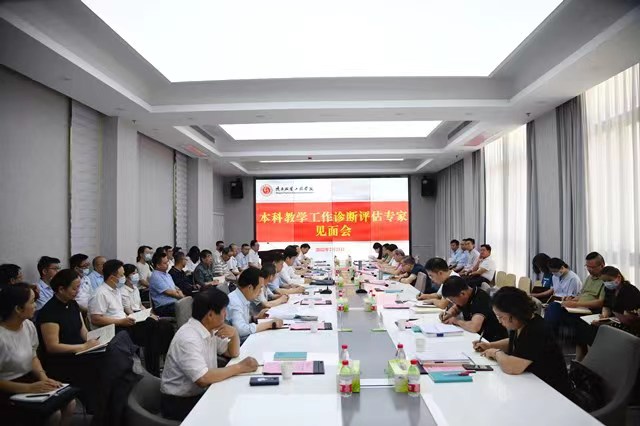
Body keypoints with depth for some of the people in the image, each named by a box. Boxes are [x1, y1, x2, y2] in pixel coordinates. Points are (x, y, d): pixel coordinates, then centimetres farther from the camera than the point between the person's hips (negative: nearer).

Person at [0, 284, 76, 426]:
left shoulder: (29, 325, -2)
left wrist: (43, 377, -8)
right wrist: (29, 388, -25)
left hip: (29, 379, 7)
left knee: (69, 403, -9)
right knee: (54, 415, -20)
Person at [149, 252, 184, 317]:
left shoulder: (166, 274, 19)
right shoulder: (155, 277, -10)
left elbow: (175, 288, 19)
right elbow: (168, 292, -12)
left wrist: (179, 292, -4)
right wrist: (181, 296, -1)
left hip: (176, 303, 9)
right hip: (164, 307, -9)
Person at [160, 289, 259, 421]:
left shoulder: (210, 330, 2)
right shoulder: (188, 339, -26)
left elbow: (233, 353, 11)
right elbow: (203, 379, -33)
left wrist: (234, 333, -10)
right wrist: (239, 367, -25)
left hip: (201, 393, 8)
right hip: (179, 403, -8)